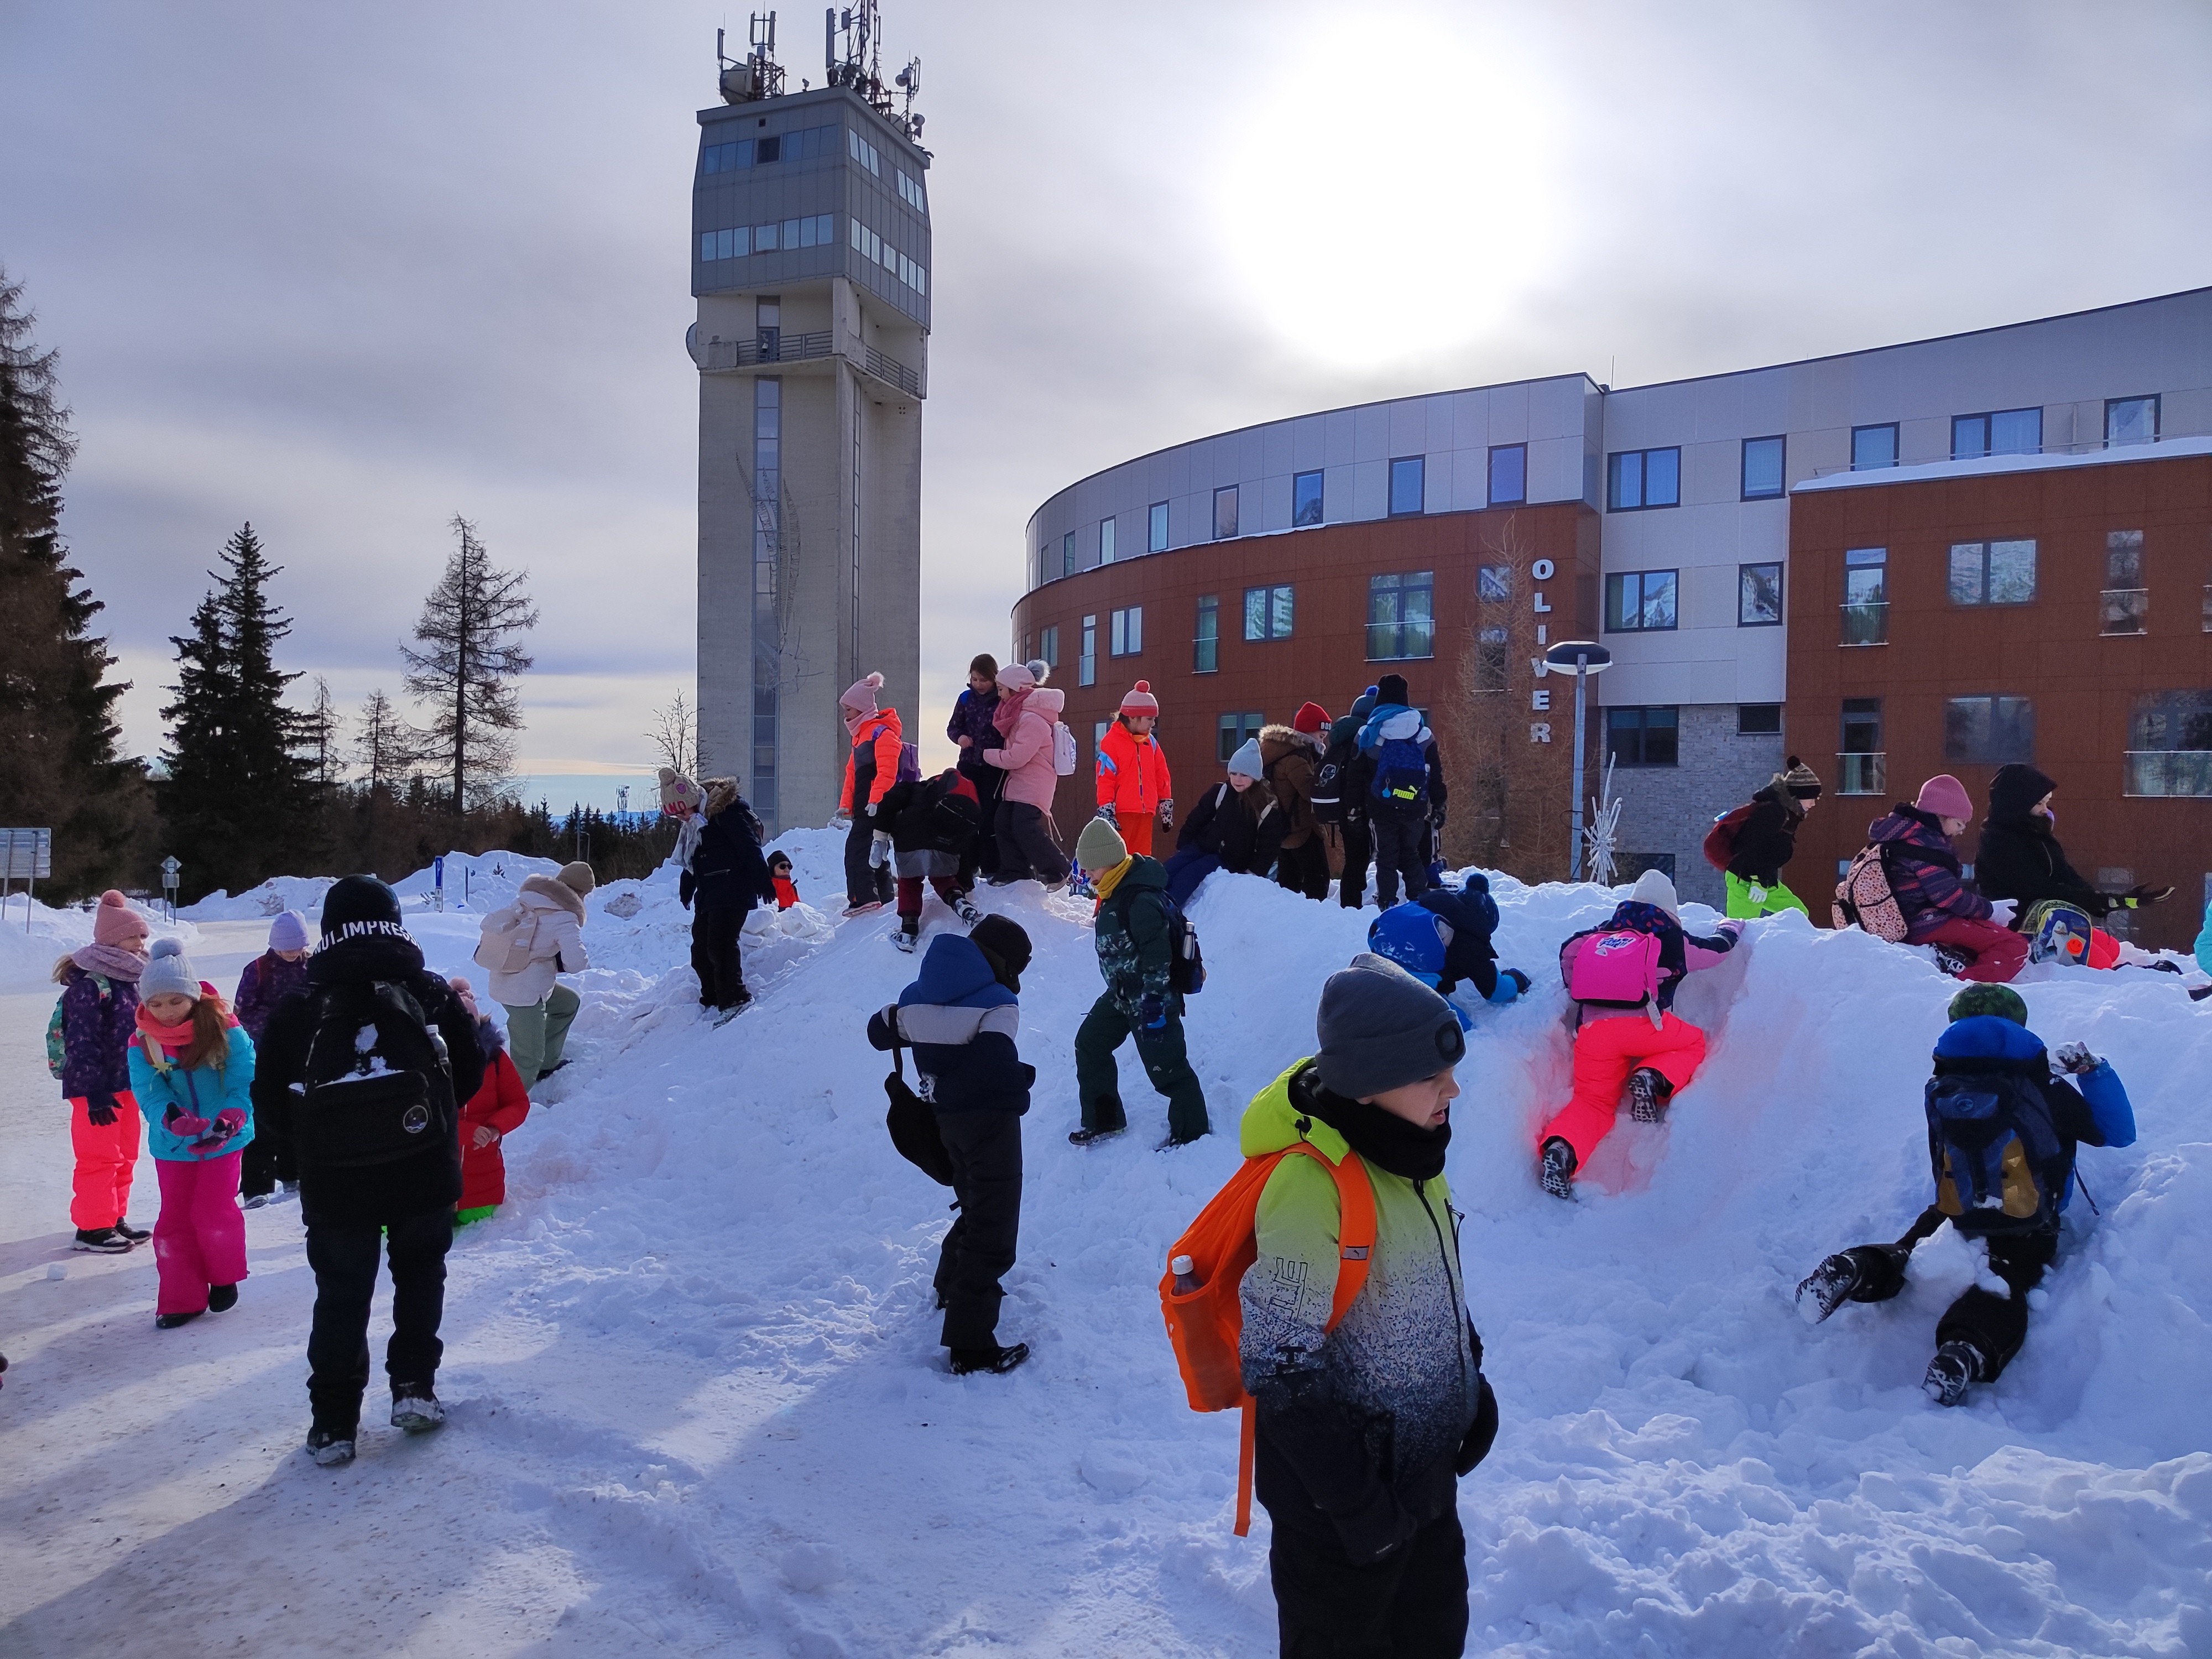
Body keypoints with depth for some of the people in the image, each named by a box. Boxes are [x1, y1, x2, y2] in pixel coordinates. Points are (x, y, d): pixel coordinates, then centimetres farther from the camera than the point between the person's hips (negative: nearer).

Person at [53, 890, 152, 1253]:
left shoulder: (130, 978, 12)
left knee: (125, 1155, 15)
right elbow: (83, 1043, -21)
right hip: (96, 1087, -9)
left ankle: (114, 1218, 26)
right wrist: (96, 1092, -24)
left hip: (127, 1083, 9)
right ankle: (92, 1228, 7)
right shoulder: (89, 985, -16)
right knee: (100, 1157, -2)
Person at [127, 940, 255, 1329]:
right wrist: (172, 1119, -37)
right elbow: (149, 1094, -15)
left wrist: (229, 1121, -35)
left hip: (223, 1141, -3)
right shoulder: (143, 1046, -6)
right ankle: (182, 1298, 21)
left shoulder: (226, 1032, -14)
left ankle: (225, 1278, 25)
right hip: (172, 1146, 3)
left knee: (213, 1212, -3)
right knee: (174, 1217, 8)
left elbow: (244, 1084, -16)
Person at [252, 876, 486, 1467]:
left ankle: (334, 1423, 20)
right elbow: (467, 1080, 4)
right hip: (425, 1177, 0)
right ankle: (414, 1387, 18)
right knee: (420, 1275, 23)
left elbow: (270, 1109, 1)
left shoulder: (296, 1011, -3)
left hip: (334, 1187, 0)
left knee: (341, 1297, 15)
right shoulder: (432, 994, -4)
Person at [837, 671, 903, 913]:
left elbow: (887, 771, -22)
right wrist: (846, 805, 16)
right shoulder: (861, 735, 22)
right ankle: (884, 900, 18)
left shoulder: (882, 733, -11)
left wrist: (876, 800, -28)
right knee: (874, 852, 13)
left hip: (877, 807, -10)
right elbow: (852, 774, 23)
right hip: (864, 806, 10)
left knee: (856, 848, -15)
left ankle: (864, 898, -18)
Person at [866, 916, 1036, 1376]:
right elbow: (994, 1061, -31)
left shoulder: (919, 996, 4)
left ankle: (953, 1284, 50)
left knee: (976, 1204, 31)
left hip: (945, 1117, 8)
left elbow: (880, 1032, 14)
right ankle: (971, 1346, -5)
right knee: (993, 1230, -2)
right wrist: (1022, 1081, -13)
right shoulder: (997, 1004, -17)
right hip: (989, 1120, -8)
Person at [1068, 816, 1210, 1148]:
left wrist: (1153, 1004, -24)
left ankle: (1191, 1131, 17)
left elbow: (1157, 957, -27)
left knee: (1165, 1066, -1)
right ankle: (1104, 1120, 29)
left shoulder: (1142, 901, -28)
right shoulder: (1115, 893, 4)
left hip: (1151, 997, -10)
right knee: (1090, 1044, 16)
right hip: (1120, 994, 10)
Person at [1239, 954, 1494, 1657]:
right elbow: (1282, 1367, -27)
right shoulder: (1310, 1185, -30)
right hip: (1343, 1498, -8)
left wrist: (1472, 1382, 13)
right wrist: (1354, 1504, -21)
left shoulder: (1406, 1150, -3)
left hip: (1426, 1464, 8)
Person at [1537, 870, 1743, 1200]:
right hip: (1644, 1022, -3)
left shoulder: (1600, 934, 22)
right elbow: (1718, 947, 27)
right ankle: (1653, 1078, -4)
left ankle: (1561, 1148, -19)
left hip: (1592, 1027, 3)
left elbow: (1569, 953, 20)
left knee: (1593, 1102, 13)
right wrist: (1732, 928, 50)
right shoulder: (1673, 940, 13)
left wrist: (1584, 996, 31)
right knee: (1693, 1043, 27)